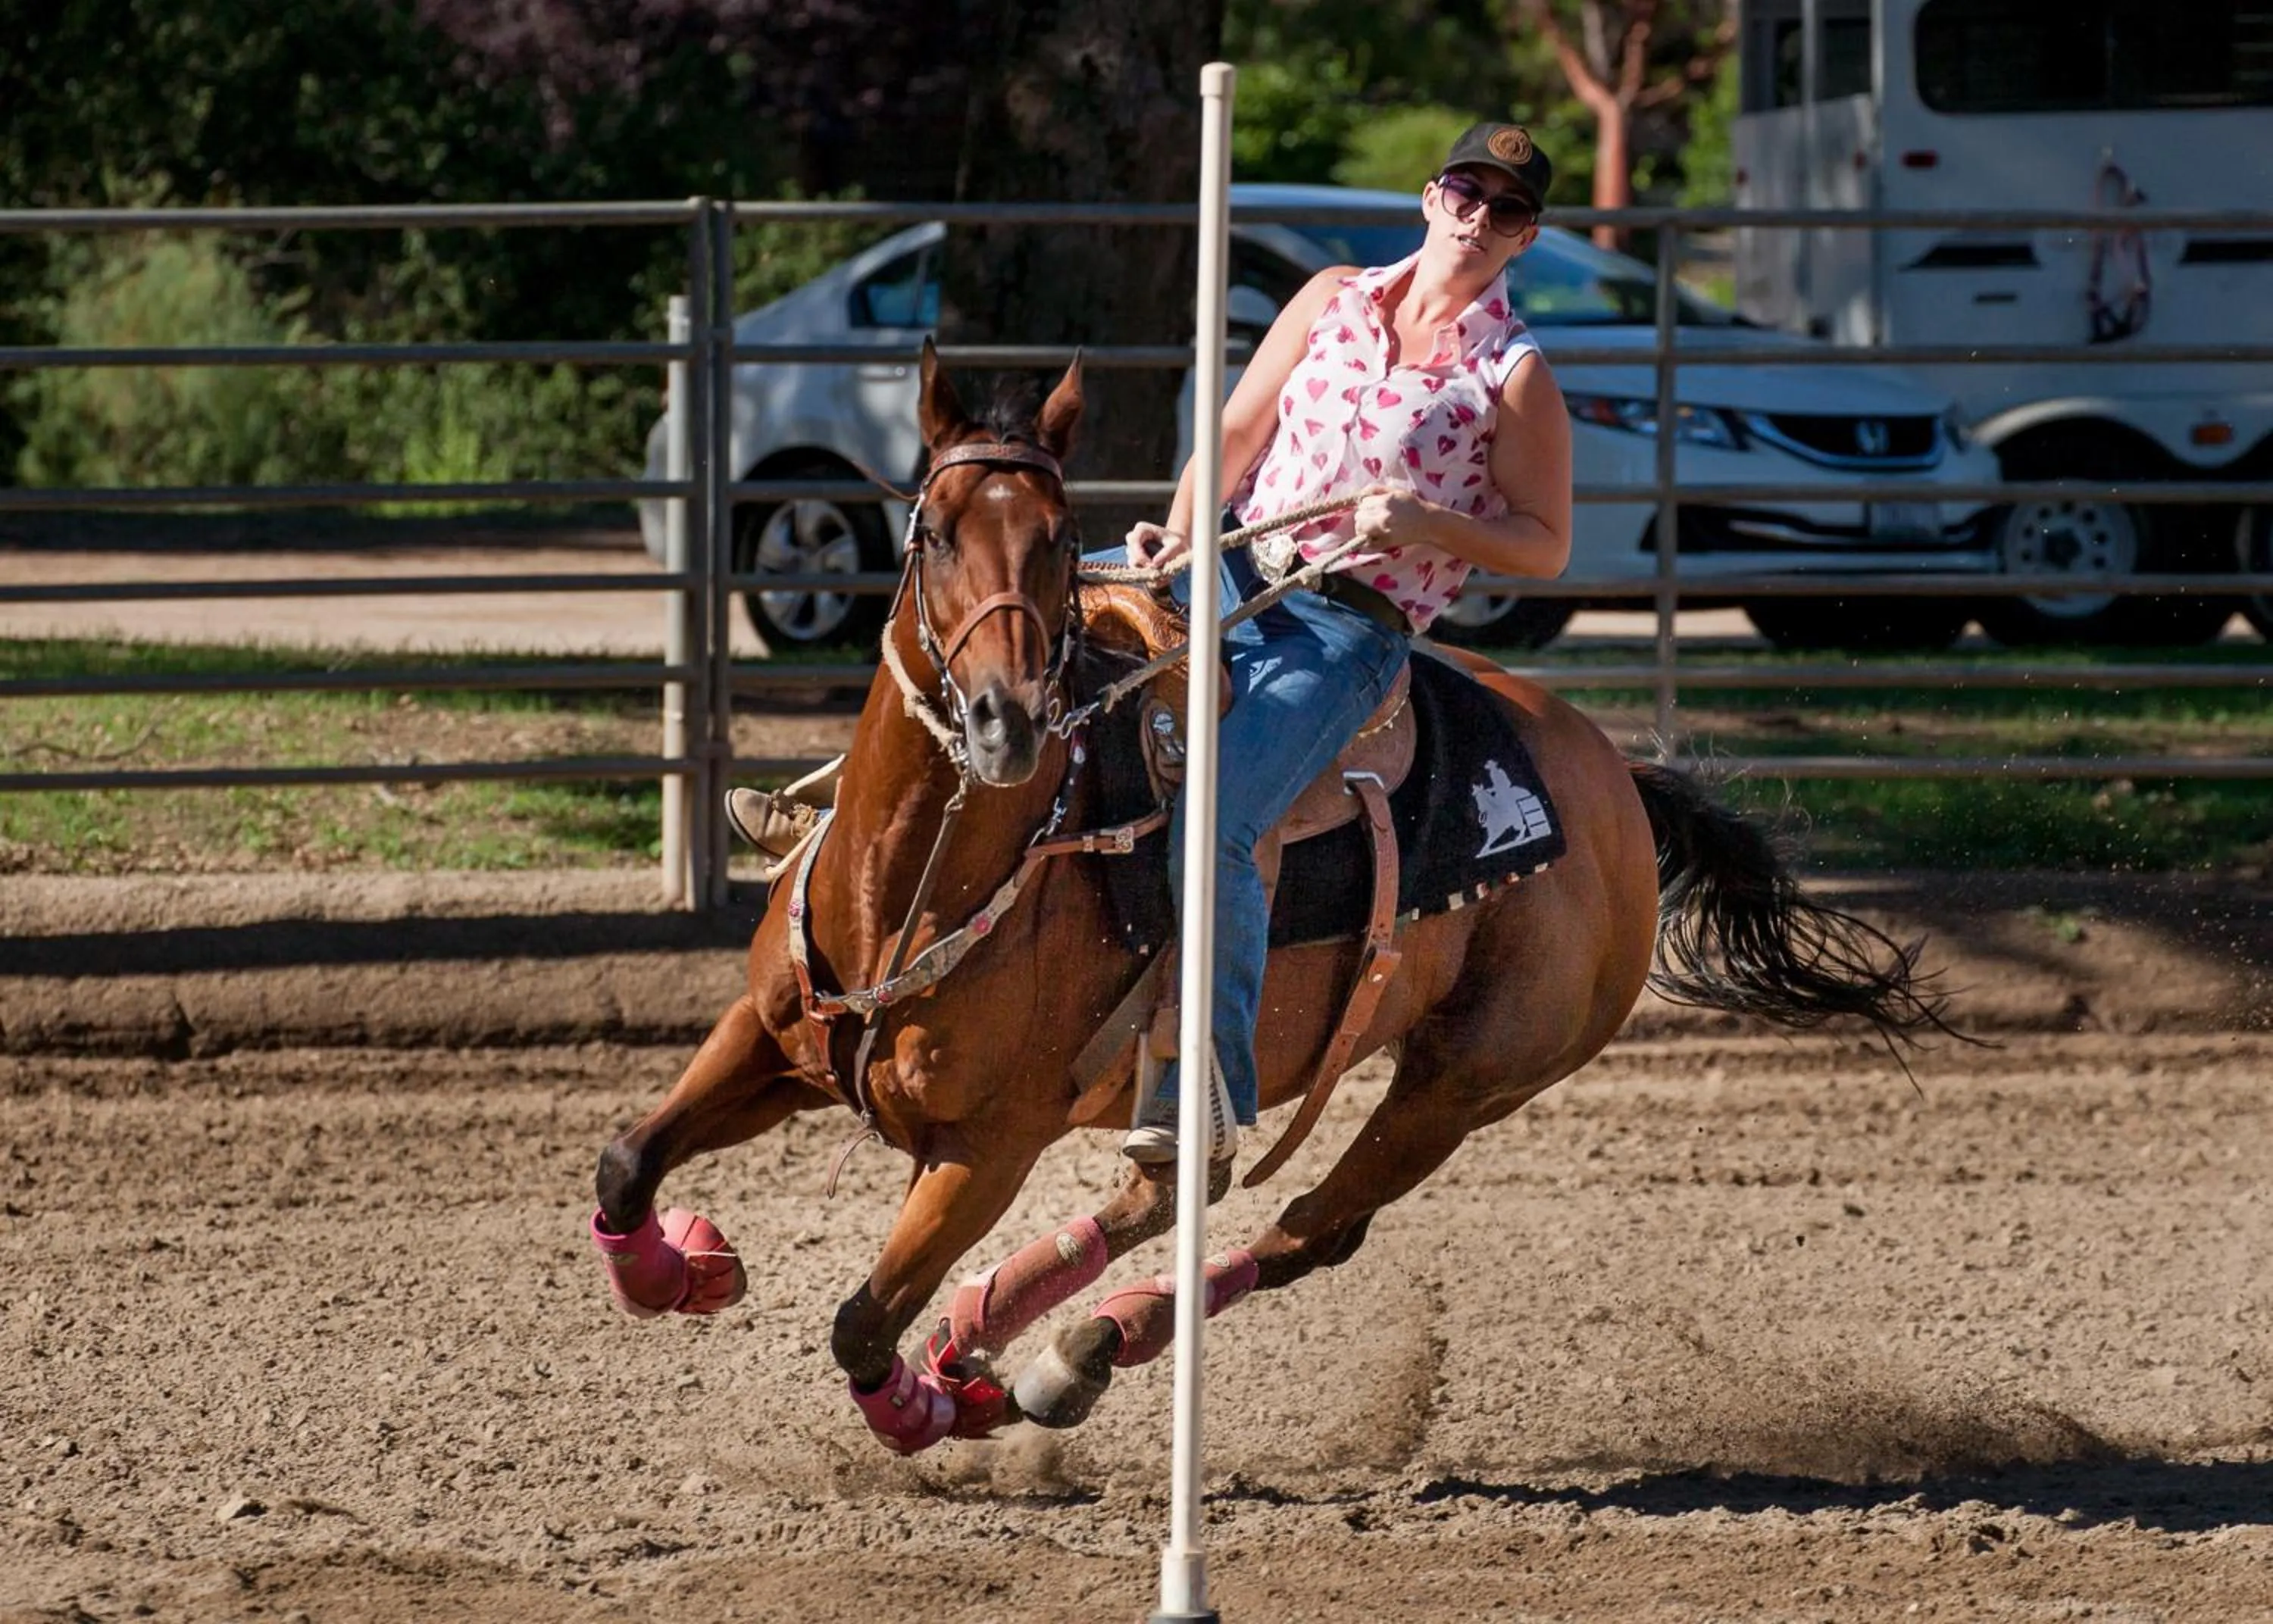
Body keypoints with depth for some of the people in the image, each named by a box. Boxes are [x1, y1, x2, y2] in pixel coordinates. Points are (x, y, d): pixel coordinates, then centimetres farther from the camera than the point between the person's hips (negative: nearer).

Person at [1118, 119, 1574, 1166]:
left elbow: (1545, 546, -3)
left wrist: (1420, 523, -18)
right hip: (1234, 573, 6)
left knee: (1210, 833, -24)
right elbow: (1239, 433, 12)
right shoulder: (1334, 301, 9)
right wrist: (1180, 532, -5)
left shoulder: (1512, 376, -4)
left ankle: (1212, 1098, -20)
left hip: (1346, 634, -6)